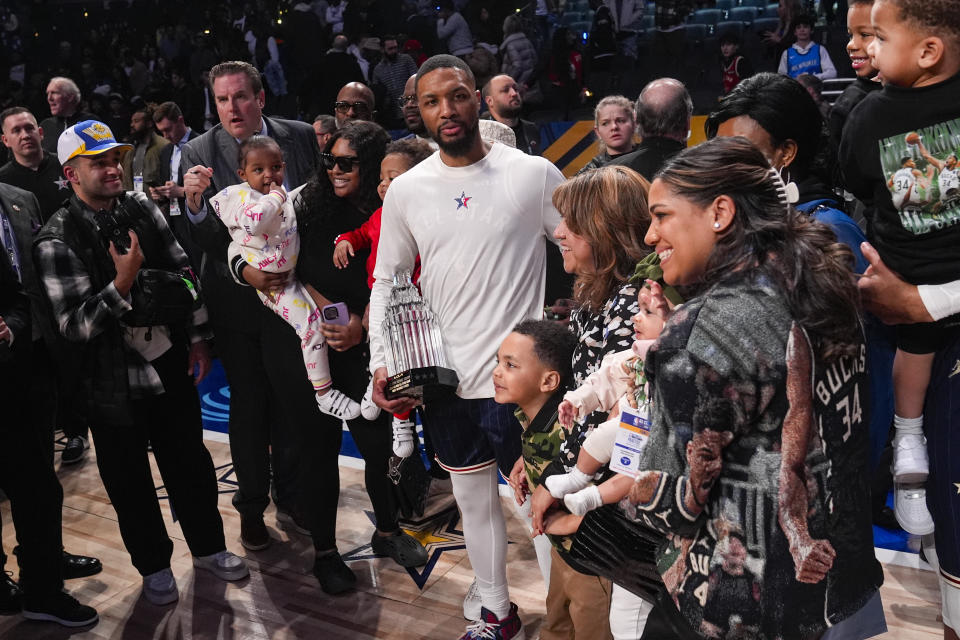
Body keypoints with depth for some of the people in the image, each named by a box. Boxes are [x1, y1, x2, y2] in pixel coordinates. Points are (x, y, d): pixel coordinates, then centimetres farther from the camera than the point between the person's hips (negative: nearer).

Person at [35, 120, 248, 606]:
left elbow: (184, 270, 7)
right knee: (130, 480, 12)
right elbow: (75, 324, -19)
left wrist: (198, 338, 6)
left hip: (171, 364, 4)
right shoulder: (57, 242, -15)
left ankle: (208, 547, 37)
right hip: (115, 382, -4)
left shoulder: (141, 209, 0)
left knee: (190, 461, 17)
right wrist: (122, 285, -33)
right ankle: (154, 565, 33)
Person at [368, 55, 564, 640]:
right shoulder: (406, 190, 3)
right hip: (445, 377, 4)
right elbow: (387, 282, 11)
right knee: (474, 499, 18)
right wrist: (382, 364, 2)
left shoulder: (534, 174, -6)